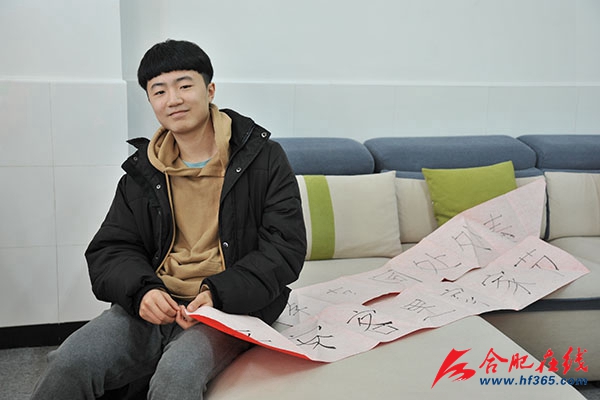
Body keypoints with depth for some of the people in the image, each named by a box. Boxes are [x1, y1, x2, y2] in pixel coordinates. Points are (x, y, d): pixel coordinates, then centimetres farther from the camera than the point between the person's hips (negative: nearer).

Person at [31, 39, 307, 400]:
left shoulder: (264, 159, 1)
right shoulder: (143, 171, 14)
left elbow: (286, 248, -4)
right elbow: (109, 250, 11)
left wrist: (218, 294, -19)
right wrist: (142, 290, -13)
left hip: (230, 310, -3)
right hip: (153, 306, 4)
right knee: (69, 364, -21)